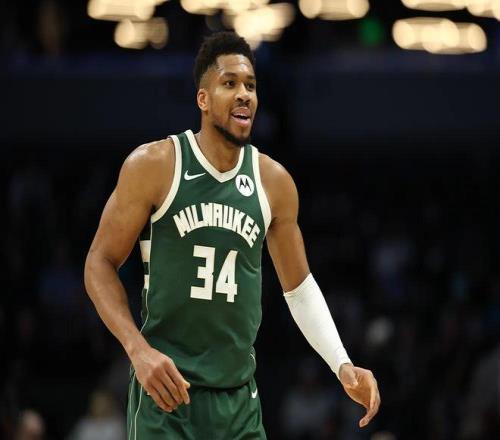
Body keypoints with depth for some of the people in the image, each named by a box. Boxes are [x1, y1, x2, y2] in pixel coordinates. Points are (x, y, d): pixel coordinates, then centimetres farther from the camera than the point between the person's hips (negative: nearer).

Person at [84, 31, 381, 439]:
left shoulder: (274, 182, 5)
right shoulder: (154, 166, -7)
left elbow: (299, 286, 15)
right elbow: (100, 264, -3)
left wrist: (343, 365, 4)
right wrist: (139, 350, -16)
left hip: (239, 398, 4)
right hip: (165, 389, -4)